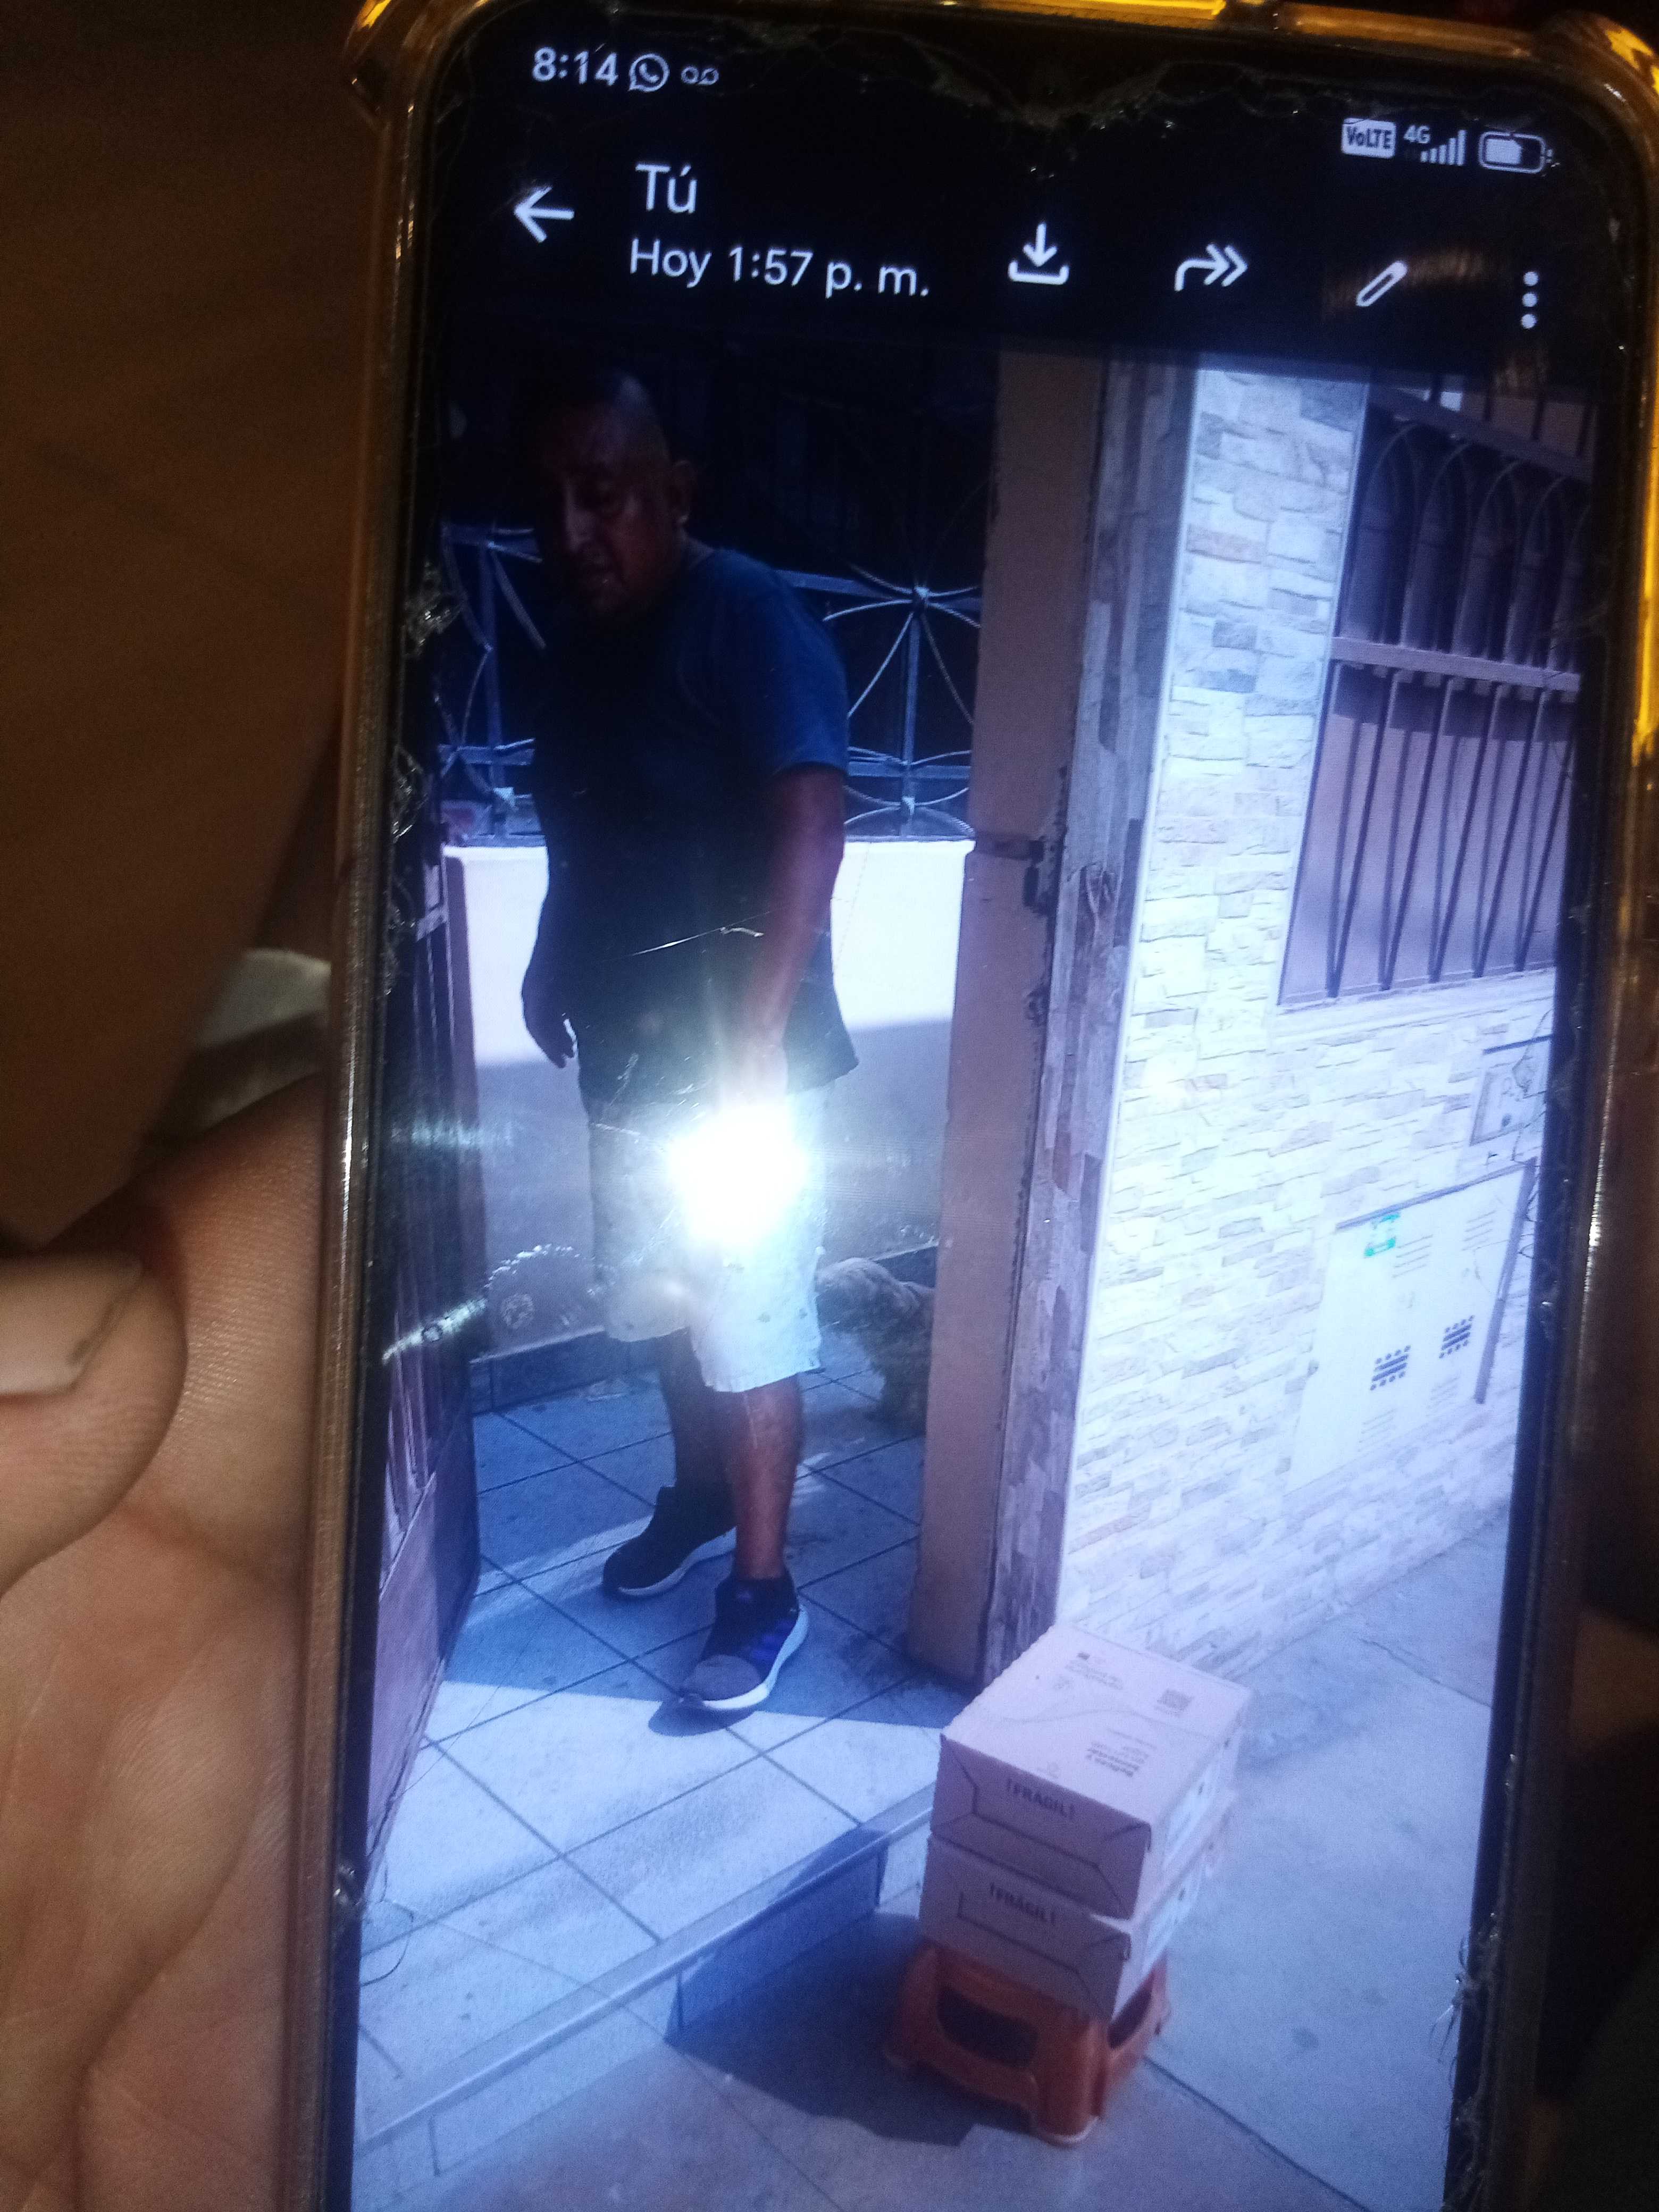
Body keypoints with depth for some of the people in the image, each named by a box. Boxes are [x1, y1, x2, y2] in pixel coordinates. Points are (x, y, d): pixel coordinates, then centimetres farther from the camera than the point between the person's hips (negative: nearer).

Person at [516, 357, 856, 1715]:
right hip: (627, 1050, 8)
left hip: (740, 1059, -8)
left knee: (750, 1330, 2)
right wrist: (551, 964, 11)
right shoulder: (575, 638, 8)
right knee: (665, 1308, 20)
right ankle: (701, 1498, 42)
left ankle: (765, 1590, 18)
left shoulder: (751, 620, -16)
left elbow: (811, 833, -25)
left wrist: (754, 1049, -29)